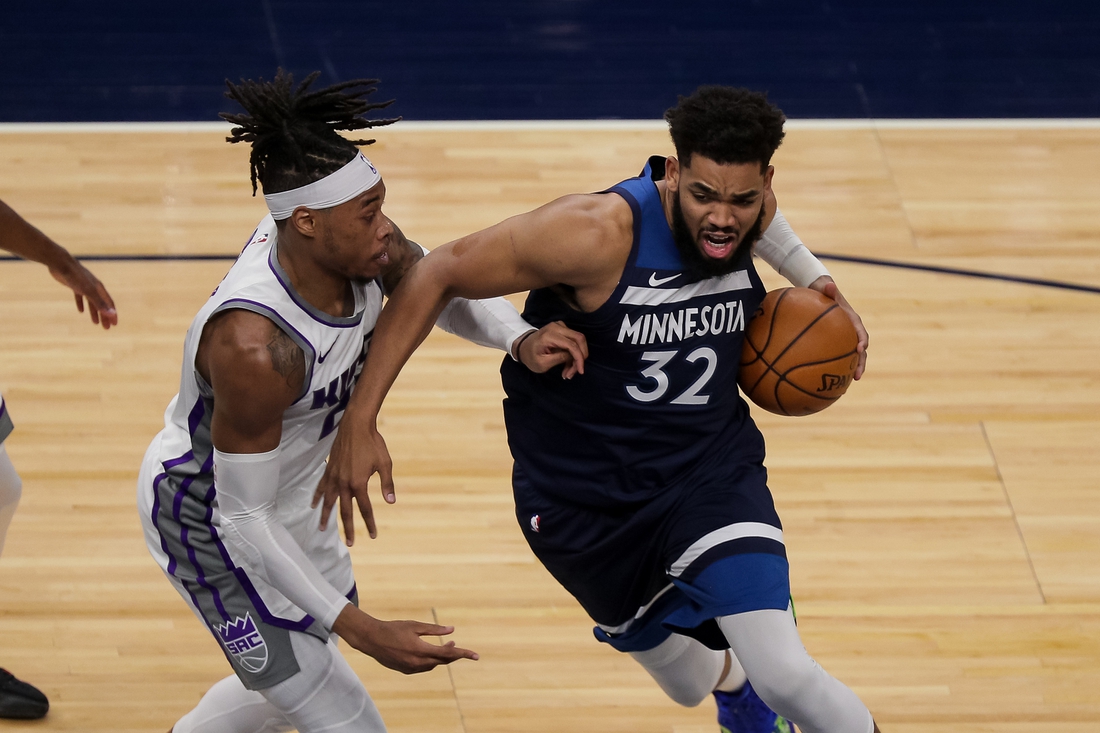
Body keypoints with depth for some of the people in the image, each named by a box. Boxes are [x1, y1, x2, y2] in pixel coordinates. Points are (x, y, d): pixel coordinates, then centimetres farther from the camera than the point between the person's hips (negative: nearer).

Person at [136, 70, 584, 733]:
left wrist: (520, 340, -18)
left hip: (284, 493, 8)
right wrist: (358, 627, -31)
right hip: (206, 515, -8)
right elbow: (242, 518, -31)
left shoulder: (351, 243, -19)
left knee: (301, 672, 28)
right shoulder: (254, 346, -40)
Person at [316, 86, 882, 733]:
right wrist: (360, 419, -26)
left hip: (712, 467, 2)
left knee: (783, 674, -19)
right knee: (686, 679, 22)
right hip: (584, 496, -2)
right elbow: (439, 275, -24)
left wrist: (815, 279, 2)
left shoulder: (748, 212, -13)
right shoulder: (598, 234, -31)